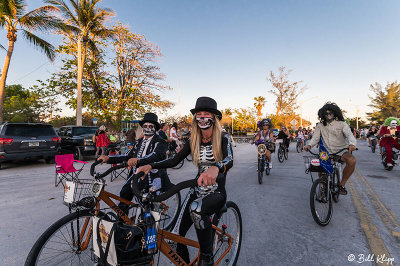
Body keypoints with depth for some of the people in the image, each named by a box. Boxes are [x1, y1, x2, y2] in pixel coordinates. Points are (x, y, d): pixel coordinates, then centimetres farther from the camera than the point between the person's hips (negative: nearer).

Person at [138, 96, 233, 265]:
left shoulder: (223, 138, -11)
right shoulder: (193, 141, 2)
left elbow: (229, 160, -30)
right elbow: (175, 160, -1)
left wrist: (215, 168, -52)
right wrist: (150, 166, -14)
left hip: (217, 193, -5)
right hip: (198, 191, 5)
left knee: (196, 208, -36)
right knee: (177, 233, 1)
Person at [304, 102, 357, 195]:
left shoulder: (342, 124, 1)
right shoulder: (320, 125, 7)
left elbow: (349, 135, -14)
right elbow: (315, 137, -1)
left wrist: (352, 144, -37)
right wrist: (309, 145, -23)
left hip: (341, 151, -2)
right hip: (327, 152, 3)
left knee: (352, 160, -32)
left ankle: (342, 185, -12)